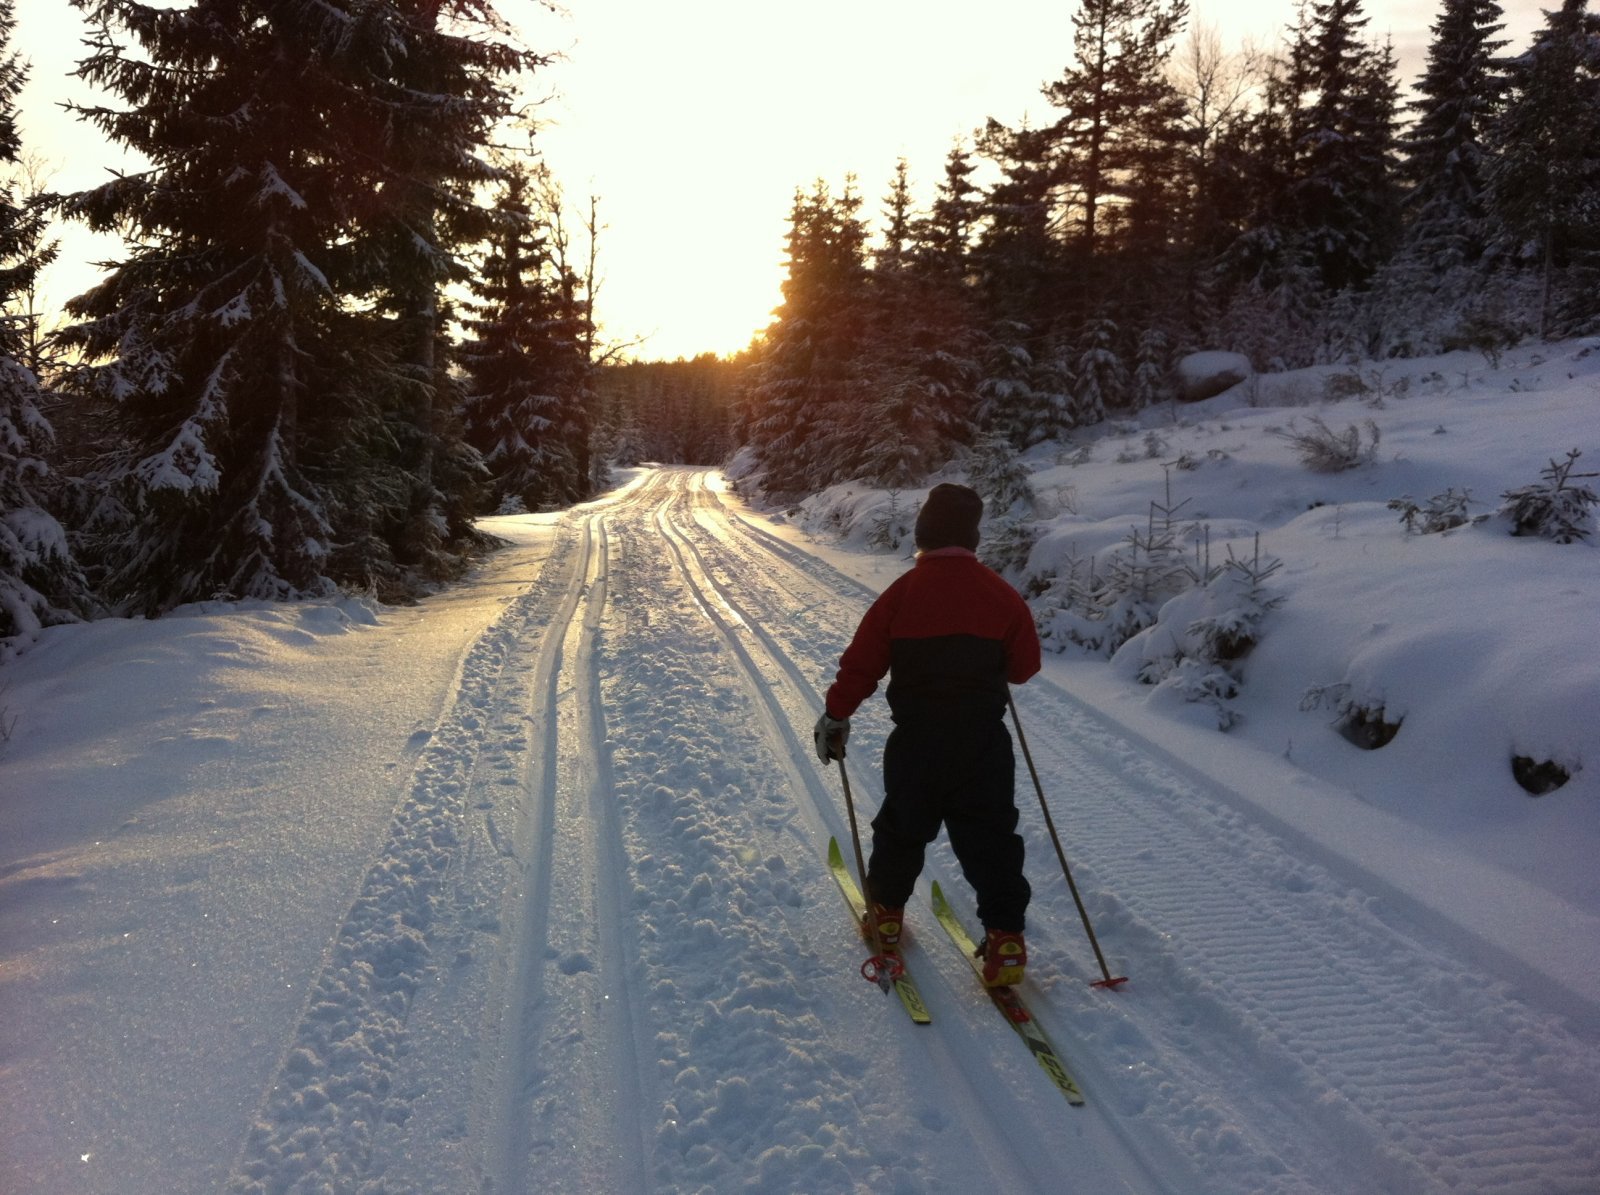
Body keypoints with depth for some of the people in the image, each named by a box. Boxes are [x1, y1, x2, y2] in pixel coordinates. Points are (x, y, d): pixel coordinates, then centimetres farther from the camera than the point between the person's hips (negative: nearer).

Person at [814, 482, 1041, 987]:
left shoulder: (901, 593, -7)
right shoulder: (1001, 594, -4)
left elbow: (861, 663, -3)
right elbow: (1025, 664, 5)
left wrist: (835, 716, 9)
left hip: (916, 740, 0)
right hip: (985, 740, 0)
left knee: (902, 827, 19)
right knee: (990, 837, 7)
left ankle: (887, 911, 34)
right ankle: (1005, 938, 4)